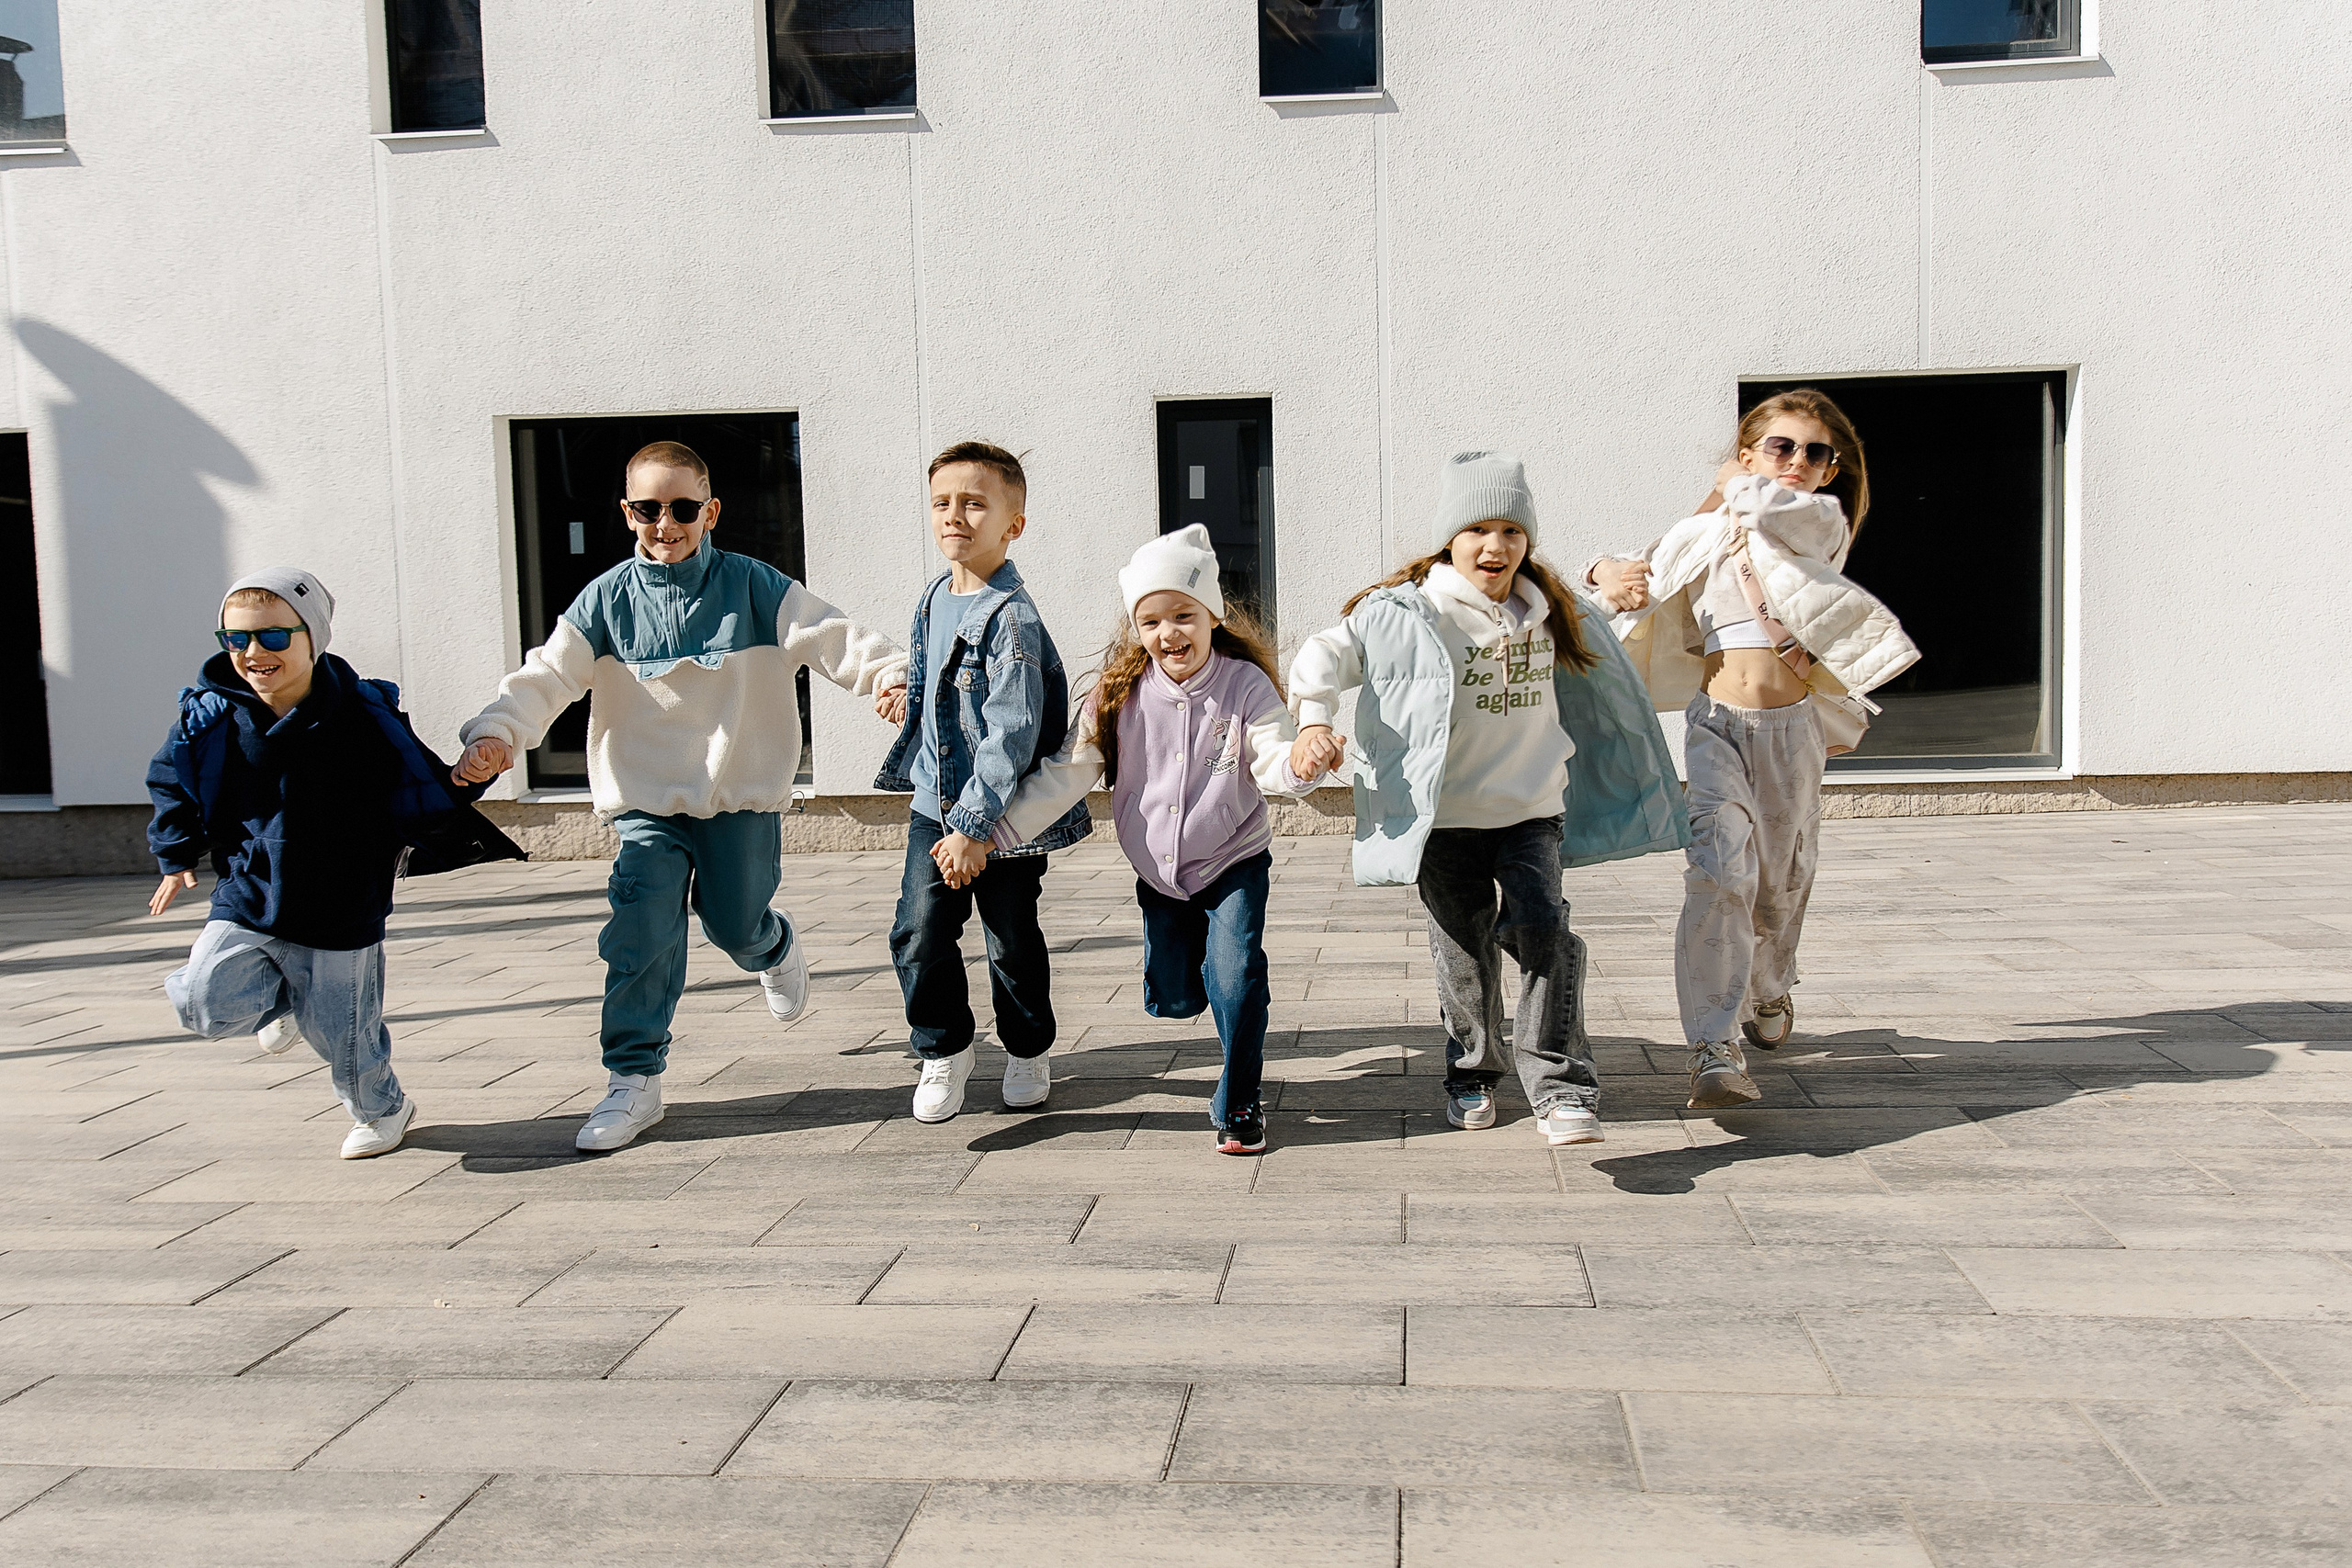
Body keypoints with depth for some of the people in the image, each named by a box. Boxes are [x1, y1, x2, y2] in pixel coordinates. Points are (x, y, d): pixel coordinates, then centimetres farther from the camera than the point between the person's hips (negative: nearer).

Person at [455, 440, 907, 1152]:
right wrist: (495, 732, -23)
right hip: (646, 803, 1)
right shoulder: (606, 600, -1)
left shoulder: (753, 587, -4)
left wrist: (893, 674, -31)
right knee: (641, 937, -10)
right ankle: (633, 1079, 2)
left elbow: (831, 637, -12)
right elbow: (548, 674, -5)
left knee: (737, 925, 9)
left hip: (742, 797, 0)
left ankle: (775, 947, 49)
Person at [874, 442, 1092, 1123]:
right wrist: (908, 702, 5)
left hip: (1006, 814, -6)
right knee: (918, 934, 0)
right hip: (934, 802, 6)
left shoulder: (1011, 618, -19)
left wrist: (974, 826, -23)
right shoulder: (930, 602, 6)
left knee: (1012, 943, 8)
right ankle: (943, 1051, 21)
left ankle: (1028, 1052, 31)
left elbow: (1012, 735, -22)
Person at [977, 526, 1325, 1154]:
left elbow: (1274, 765, -24)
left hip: (1233, 862, -3)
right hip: (1157, 871, 3)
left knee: (1236, 979, -17)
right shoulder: (1120, 694, -8)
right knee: (1171, 1000, 12)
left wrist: (1301, 763, -50)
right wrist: (992, 833, -16)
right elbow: (1067, 774, -8)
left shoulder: (1246, 685, -15)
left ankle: (1239, 1105, 5)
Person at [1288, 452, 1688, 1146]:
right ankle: (1472, 1073, 31)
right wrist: (1313, 723, -18)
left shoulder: (1550, 613, 7)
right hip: (1445, 815, -2)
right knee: (1465, 950, 7)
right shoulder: (1404, 612, -9)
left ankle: (1561, 1089, -8)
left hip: (1531, 809, 2)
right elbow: (1324, 657, -6)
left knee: (1542, 929, -14)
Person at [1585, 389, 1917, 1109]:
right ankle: (1714, 1050, -20)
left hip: (1791, 726, 1)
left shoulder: (1823, 523, 3)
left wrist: (1732, 486, 4)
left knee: (1783, 879, 14)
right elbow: (1639, 575, 18)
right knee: (1720, 871, -19)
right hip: (1716, 720, -1)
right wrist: (1608, 574, -5)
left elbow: (1768, 509, -17)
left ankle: (1769, 993, 45)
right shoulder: (1703, 536, 8)